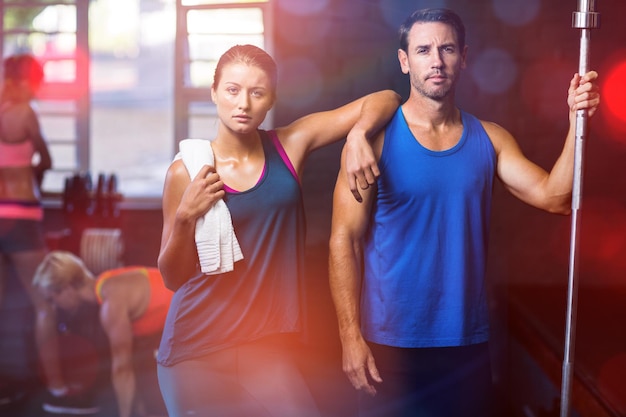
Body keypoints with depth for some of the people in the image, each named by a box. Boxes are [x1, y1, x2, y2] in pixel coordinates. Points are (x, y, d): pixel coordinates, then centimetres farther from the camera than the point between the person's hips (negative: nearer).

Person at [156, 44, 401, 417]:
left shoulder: (290, 145, 0)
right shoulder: (186, 172, -5)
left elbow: (385, 100, 3)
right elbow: (173, 278, 0)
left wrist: (358, 133, -17)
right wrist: (185, 218, -16)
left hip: (269, 347, 2)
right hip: (197, 350, -1)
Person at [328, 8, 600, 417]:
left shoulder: (489, 139, 4)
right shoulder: (377, 137, -8)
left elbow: (553, 196, -6)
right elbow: (344, 240, -9)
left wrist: (577, 121, -17)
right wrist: (351, 337, -14)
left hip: (469, 340, 4)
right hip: (390, 342, -3)